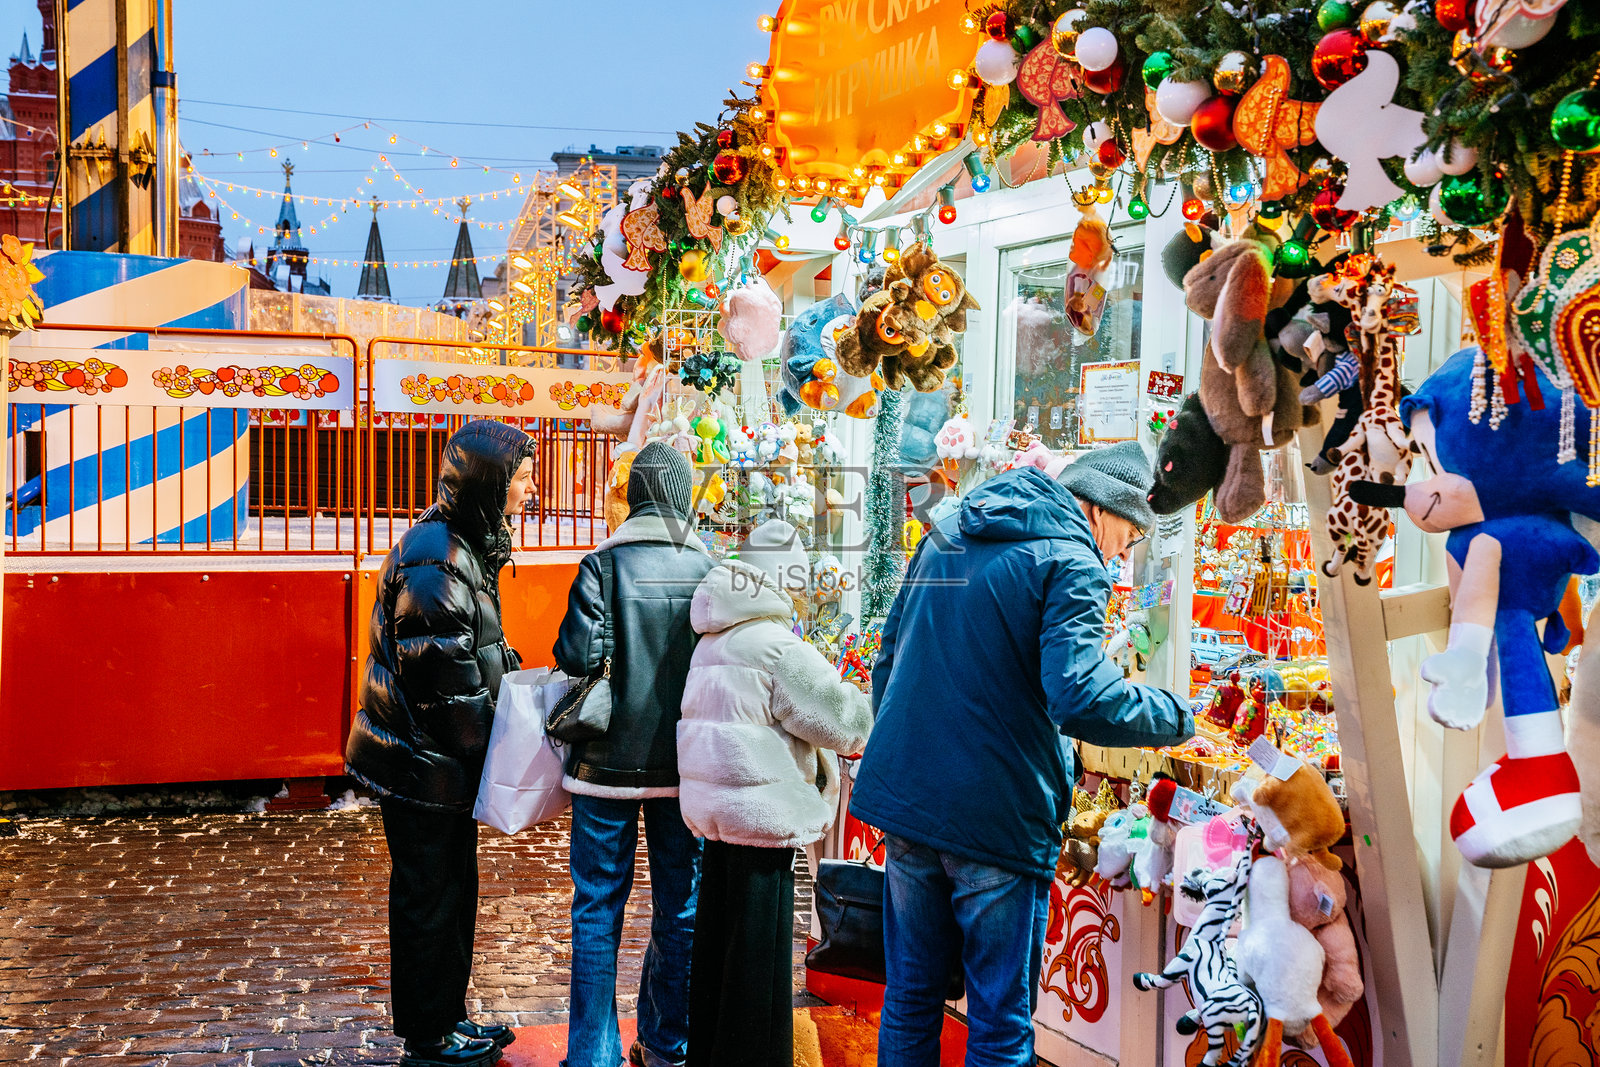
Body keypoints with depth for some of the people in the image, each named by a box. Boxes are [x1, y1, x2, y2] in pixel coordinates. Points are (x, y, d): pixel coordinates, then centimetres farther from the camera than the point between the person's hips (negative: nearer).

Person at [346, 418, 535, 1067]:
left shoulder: (464, 545, 10)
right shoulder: (437, 559, -23)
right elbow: (441, 674, -24)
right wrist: (486, 746, -15)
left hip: (446, 755, 10)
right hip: (423, 763, -10)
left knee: (453, 890, 18)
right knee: (429, 897, 3)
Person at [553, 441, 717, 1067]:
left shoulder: (603, 564, -9)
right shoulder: (710, 570, -3)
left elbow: (577, 655, -16)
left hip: (610, 759, -2)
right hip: (685, 766, 2)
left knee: (598, 909, 9)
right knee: (680, 910, 14)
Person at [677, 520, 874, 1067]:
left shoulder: (712, 642, 10)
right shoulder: (777, 646, -17)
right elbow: (842, 722, -13)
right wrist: (867, 703, 7)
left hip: (712, 806, 9)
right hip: (761, 812, -9)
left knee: (717, 938, 19)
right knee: (760, 953, 1)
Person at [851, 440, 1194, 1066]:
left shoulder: (943, 540, 14)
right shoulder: (1069, 561, -9)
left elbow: (888, 667, 19)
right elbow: (1080, 696, -23)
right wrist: (1175, 717, -7)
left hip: (903, 802, 7)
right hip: (997, 815, -7)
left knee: (909, 999, 18)